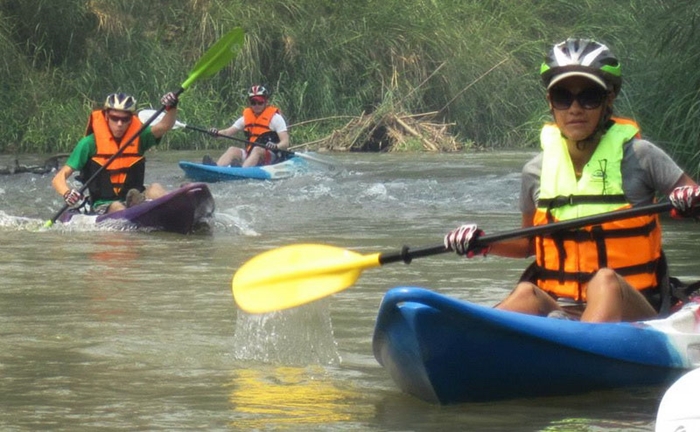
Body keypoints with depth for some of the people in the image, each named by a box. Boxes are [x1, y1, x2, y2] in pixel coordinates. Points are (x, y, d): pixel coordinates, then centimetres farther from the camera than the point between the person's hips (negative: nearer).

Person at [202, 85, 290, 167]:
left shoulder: (275, 117, -1)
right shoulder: (246, 117, 14)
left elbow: (285, 143, -9)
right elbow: (228, 132, 8)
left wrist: (276, 146, -32)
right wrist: (217, 133, -15)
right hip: (250, 153, 5)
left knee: (257, 149, -35)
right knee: (233, 150, -20)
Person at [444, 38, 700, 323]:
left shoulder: (638, 157, 0)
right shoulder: (537, 172, 8)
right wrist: (484, 245, 4)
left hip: (626, 310, -2)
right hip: (555, 306, 2)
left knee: (606, 280, -35)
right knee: (526, 294, -30)